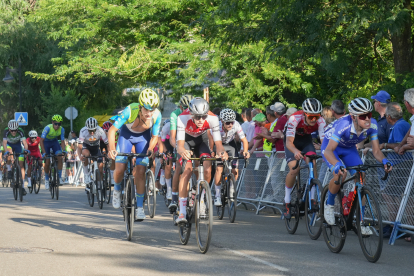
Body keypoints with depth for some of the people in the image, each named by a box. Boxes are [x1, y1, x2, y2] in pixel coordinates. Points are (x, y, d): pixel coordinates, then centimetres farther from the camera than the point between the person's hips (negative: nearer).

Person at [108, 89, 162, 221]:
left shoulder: (156, 115, -29)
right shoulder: (130, 111, -36)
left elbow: (154, 136, -14)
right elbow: (112, 130, -30)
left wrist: (150, 148, -35)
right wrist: (112, 148, -45)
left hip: (143, 137, 1)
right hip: (126, 134, -1)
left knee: (140, 171, -9)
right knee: (120, 169, -11)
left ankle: (139, 207, 0)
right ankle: (117, 190, 23)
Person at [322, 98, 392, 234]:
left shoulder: (372, 125, -27)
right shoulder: (343, 125, -40)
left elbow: (376, 150, -19)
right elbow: (328, 151, -46)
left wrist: (384, 161, -42)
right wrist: (337, 165, -65)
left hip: (349, 148, 4)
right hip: (331, 146, -4)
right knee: (340, 174, -29)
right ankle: (329, 204, 0)